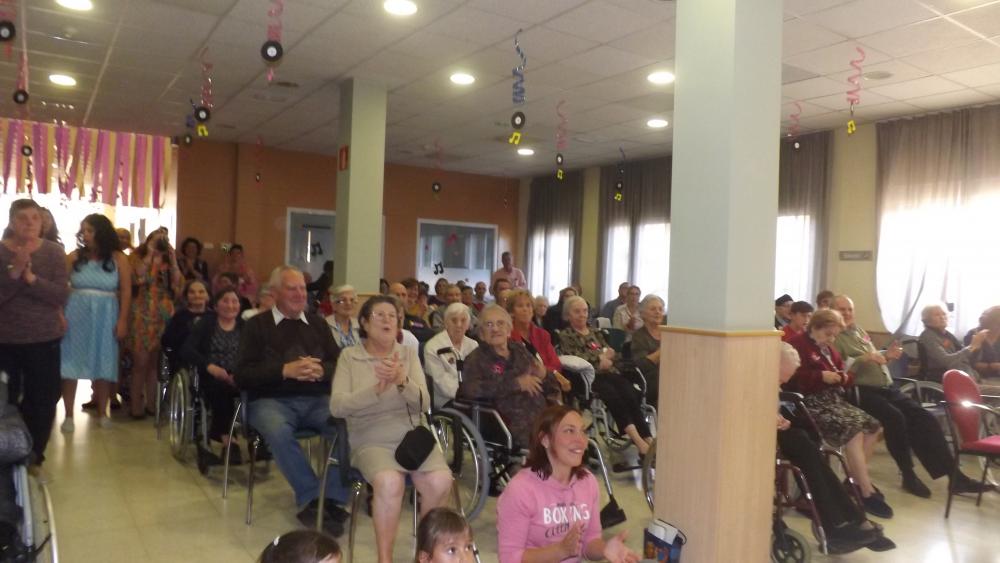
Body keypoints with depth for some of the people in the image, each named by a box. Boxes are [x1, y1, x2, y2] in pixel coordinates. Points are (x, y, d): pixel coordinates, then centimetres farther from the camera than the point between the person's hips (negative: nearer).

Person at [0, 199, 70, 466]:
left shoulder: (54, 252, -4)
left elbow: (61, 295, -12)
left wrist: (30, 277, -24)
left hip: (44, 339, 0)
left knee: (43, 401, 6)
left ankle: (34, 455, 25)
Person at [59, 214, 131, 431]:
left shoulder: (118, 258, 0)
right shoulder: (74, 257, 2)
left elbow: (126, 291, -2)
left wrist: (122, 320, -8)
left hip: (105, 317, -1)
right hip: (76, 315, 1)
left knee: (103, 364, 7)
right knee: (69, 363, 2)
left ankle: (102, 413, 20)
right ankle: (68, 415, 12)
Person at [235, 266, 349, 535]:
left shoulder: (317, 323, 20)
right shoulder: (257, 326, 11)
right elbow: (242, 375, 0)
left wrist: (321, 370, -12)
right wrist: (285, 370, -14)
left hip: (317, 400, 2)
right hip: (272, 401, -2)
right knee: (278, 431, -37)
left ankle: (333, 500, -21)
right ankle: (311, 498, -24)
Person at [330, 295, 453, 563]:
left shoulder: (409, 353, 9)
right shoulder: (349, 356, 3)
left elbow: (423, 404, -3)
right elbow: (337, 406, -10)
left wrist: (403, 381, -24)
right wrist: (376, 389, -25)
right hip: (371, 441, -2)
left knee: (441, 481, -25)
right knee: (390, 482, -34)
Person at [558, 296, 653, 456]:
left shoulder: (596, 333, 31)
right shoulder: (565, 335, 14)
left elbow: (612, 353, 20)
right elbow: (575, 358, -1)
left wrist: (599, 357, -1)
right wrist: (599, 358, 4)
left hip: (609, 373, 5)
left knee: (630, 394, -26)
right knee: (613, 396, -33)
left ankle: (648, 439, -37)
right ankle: (639, 441, -39)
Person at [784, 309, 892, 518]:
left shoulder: (829, 349, 22)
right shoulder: (797, 345, -7)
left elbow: (844, 374, 26)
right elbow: (793, 379, -18)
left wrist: (845, 377, 2)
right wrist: (821, 377, -21)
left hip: (833, 399, 10)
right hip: (812, 402, -10)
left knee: (872, 425, -5)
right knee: (853, 430, -25)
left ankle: (856, 479, 4)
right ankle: (867, 492, -20)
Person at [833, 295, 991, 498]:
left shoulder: (859, 331, 22)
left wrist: (886, 356, 5)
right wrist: (862, 359, -24)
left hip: (886, 387, 8)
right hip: (861, 390, -8)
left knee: (924, 417, -7)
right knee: (894, 417, -30)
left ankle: (954, 475, -4)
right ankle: (909, 476, -13)